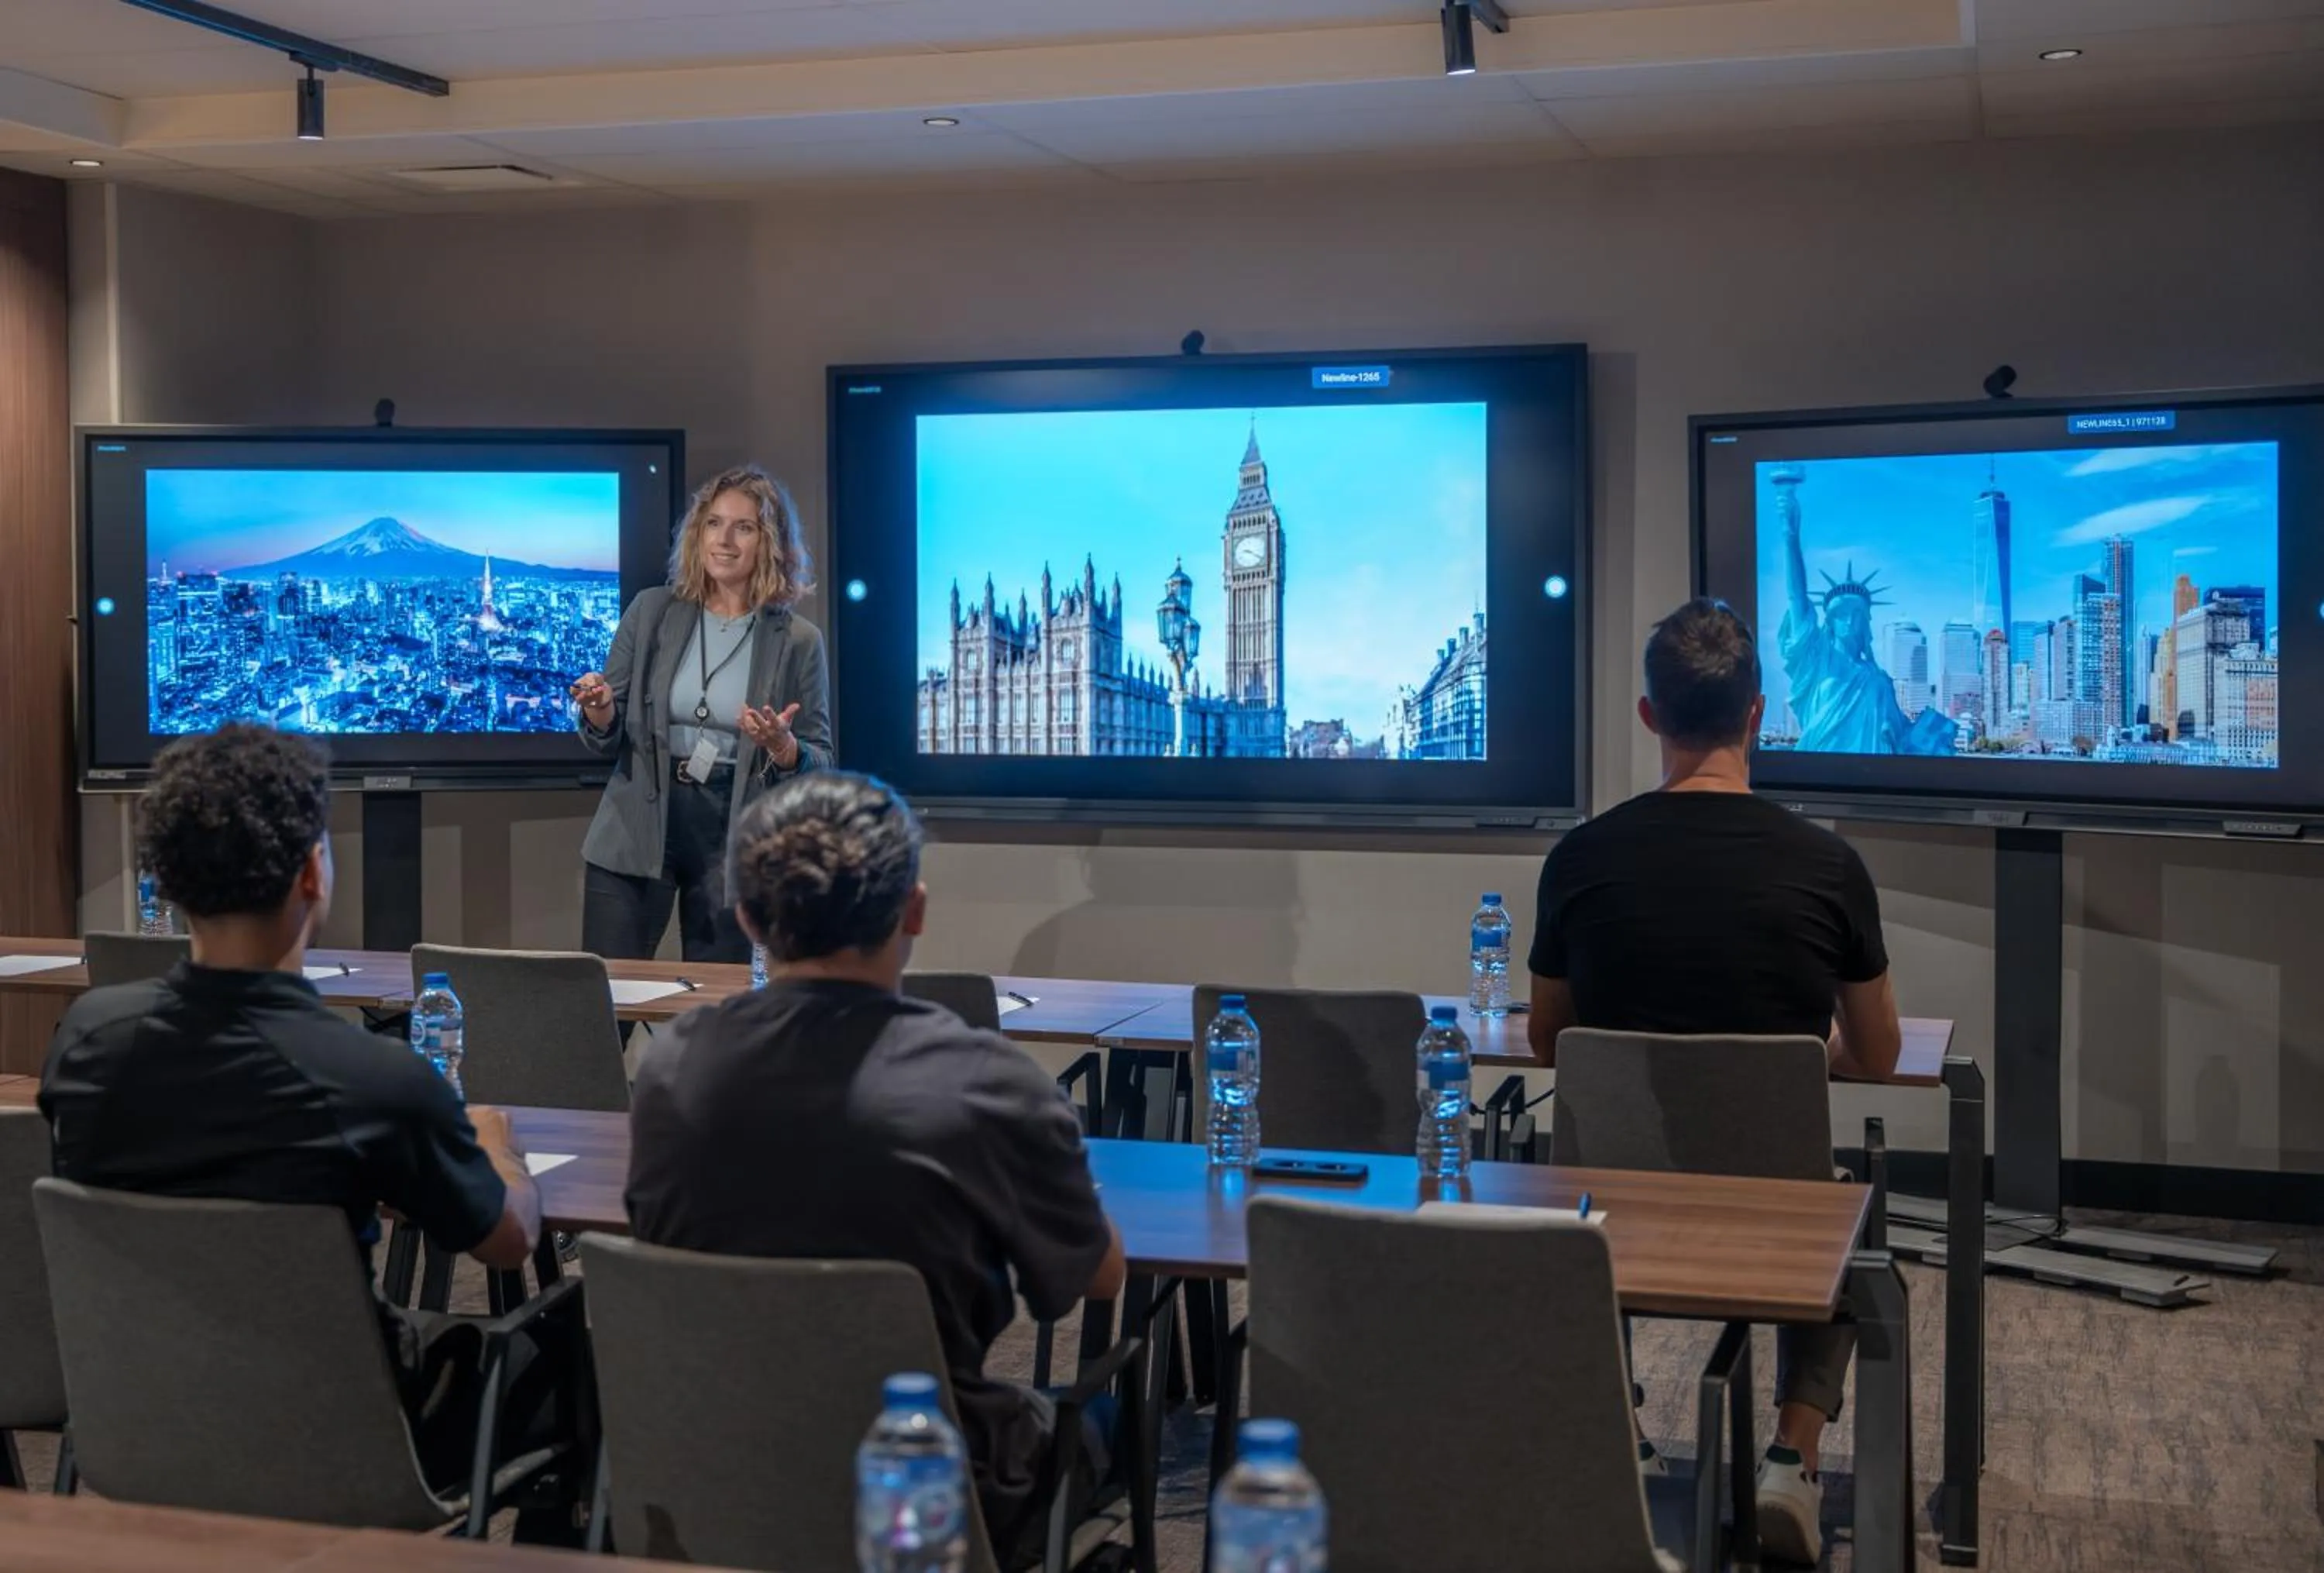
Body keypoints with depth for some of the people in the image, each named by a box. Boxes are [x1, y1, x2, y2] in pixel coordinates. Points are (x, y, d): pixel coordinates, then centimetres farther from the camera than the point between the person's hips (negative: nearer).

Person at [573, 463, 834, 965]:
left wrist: (781, 745, -20)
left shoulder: (798, 640, -2)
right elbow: (608, 741, 6)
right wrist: (600, 712, -16)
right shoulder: (651, 612, 2)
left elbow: (819, 765, 0)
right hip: (637, 835, 1)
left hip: (734, 843, 0)